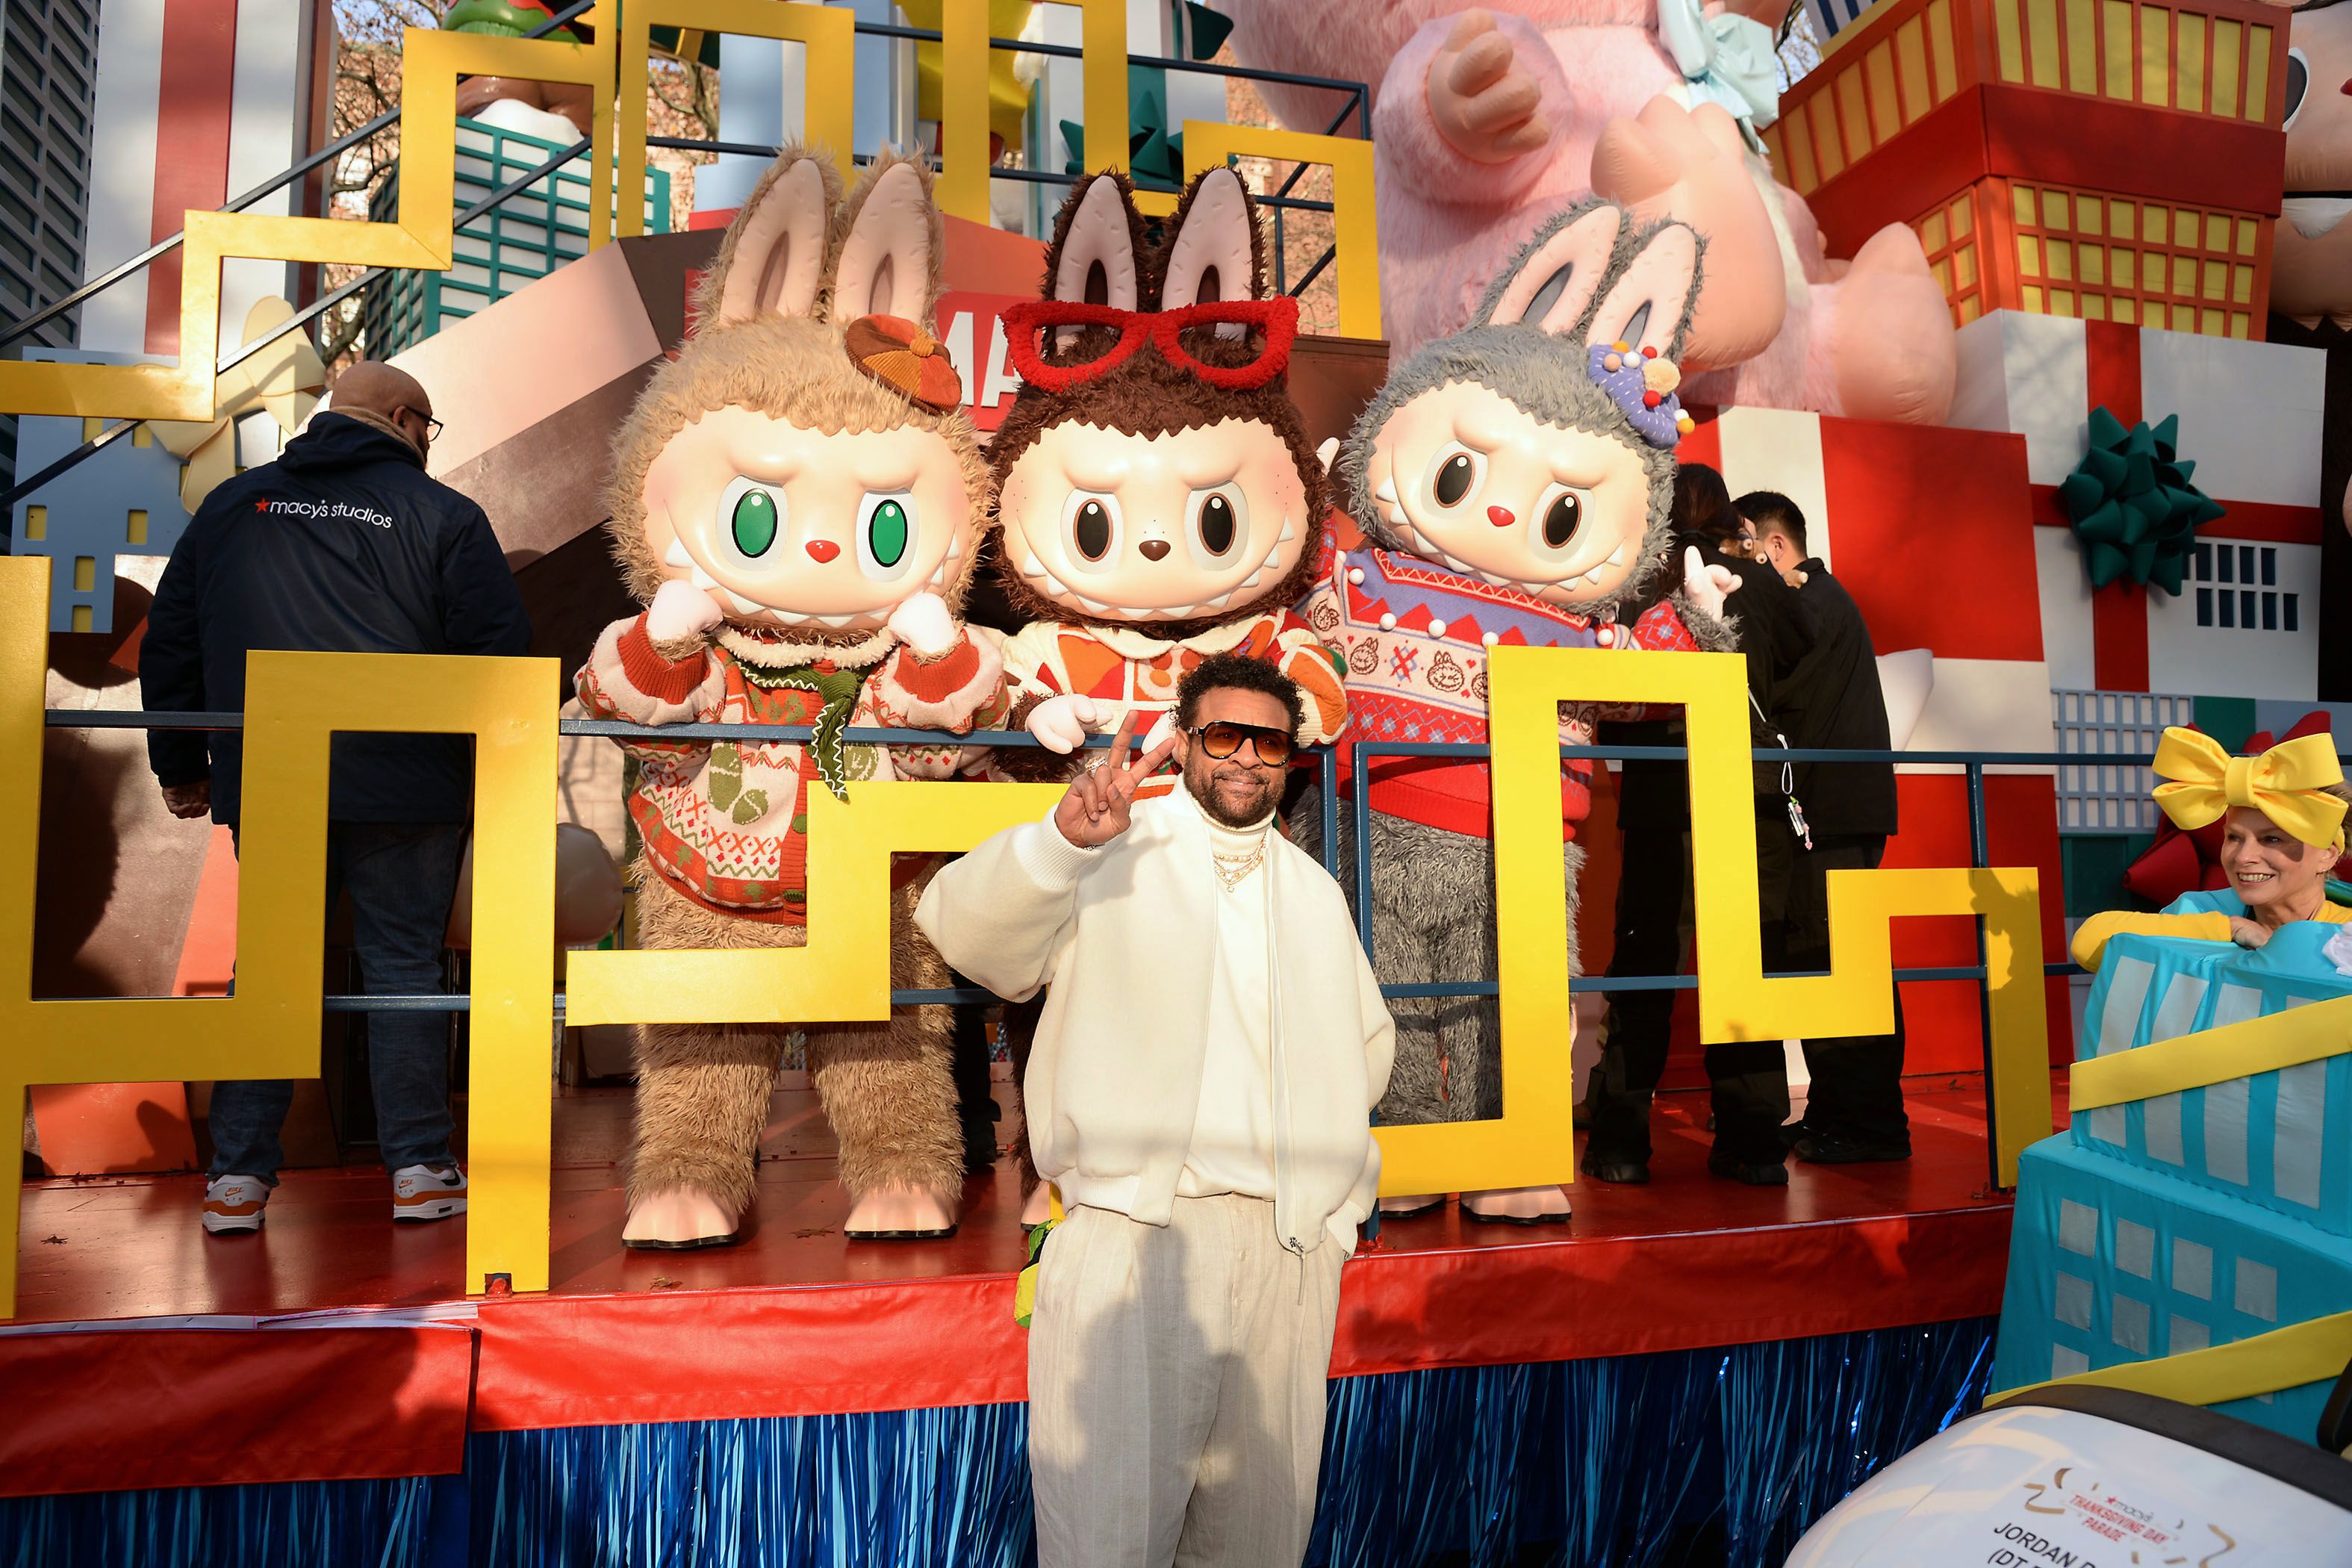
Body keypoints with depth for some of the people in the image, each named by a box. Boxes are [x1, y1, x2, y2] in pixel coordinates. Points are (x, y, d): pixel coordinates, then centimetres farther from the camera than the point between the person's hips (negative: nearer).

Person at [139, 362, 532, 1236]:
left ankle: (238, 1176, 12)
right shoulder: (443, 515, -1)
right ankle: (419, 1169, 6)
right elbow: (499, 650, -6)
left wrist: (179, 767, 23)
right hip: (405, 790, -3)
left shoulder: (232, 506, 13)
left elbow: (167, 644, 16)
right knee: (403, 961, 4)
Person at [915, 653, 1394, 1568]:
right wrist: (1064, 838, -31)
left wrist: (1327, 1160, 16)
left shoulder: (1315, 889, 21)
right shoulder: (1116, 853, 2)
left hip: (1289, 1245, 5)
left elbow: (1368, 1039, 31)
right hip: (1133, 1233, -5)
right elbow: (968, 933, -14)